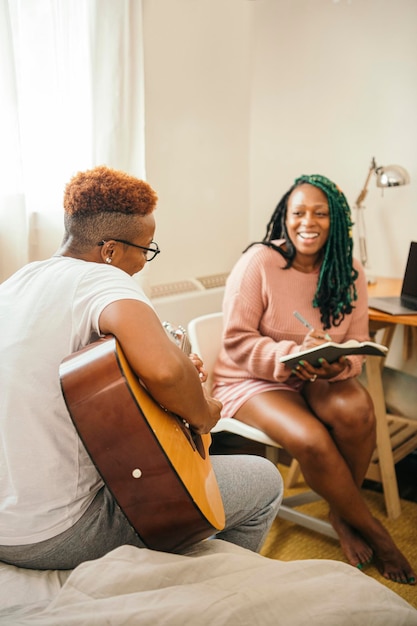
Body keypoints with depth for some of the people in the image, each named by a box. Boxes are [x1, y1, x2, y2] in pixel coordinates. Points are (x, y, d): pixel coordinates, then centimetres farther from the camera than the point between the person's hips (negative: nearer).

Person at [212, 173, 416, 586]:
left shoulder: (348, 273, -1)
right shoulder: (259, 262, -14)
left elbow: (357, 345, 0)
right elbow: (236, 340, -16)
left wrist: (337, 366, -25)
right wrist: (292, 355, -31)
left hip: (318, 380, 4)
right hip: (253, 380, -3)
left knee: (356, 409, -29)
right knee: (312, 440, -29)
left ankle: (342, 514, 0)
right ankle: (374, 532, 0)